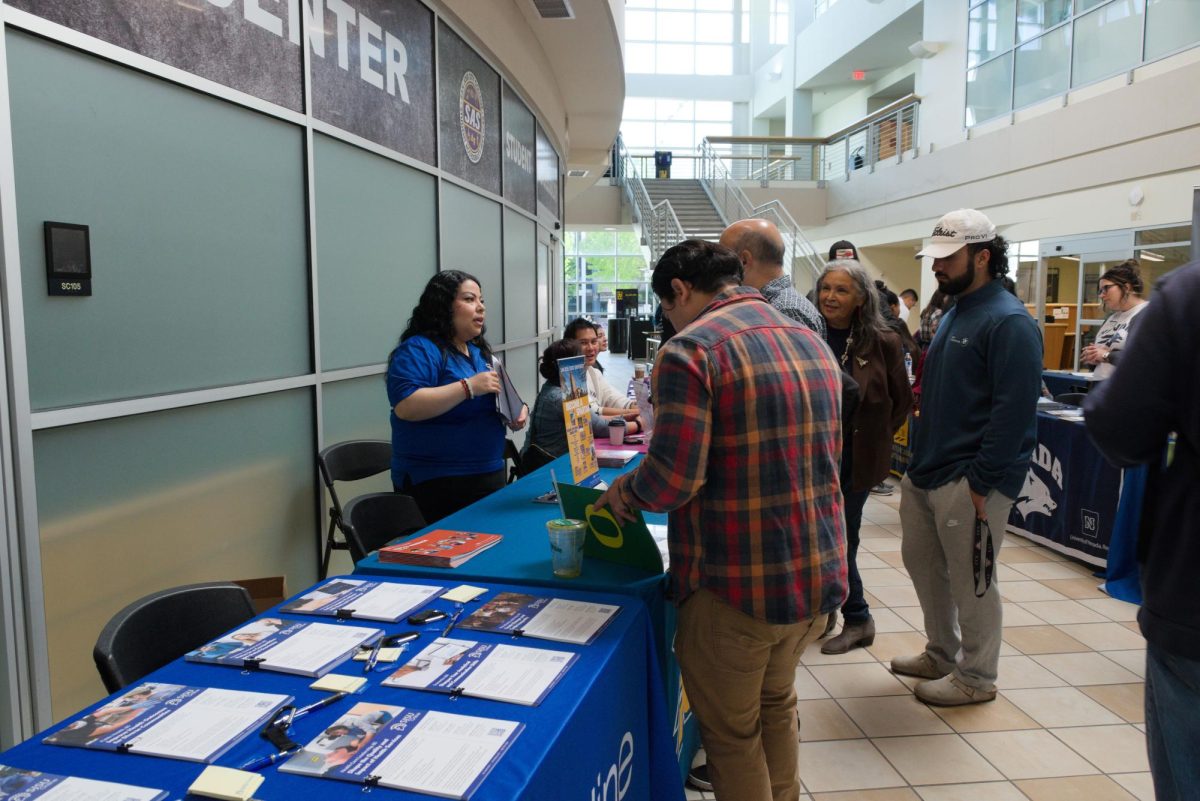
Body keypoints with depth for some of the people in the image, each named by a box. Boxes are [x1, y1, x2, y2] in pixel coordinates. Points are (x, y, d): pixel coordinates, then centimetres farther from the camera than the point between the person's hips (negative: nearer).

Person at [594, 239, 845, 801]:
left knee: (732, 733, 14)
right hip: (820, 575, 8)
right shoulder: (813, 344, 8)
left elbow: (672, 480, -22)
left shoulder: (691, 349, -16)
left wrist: (622, 493, -3)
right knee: (776, 705, 28)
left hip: (736, 585, -7)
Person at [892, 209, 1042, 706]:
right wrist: (921, 457, 16)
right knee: (921, 562, 18)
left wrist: (980, 482, -20)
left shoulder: (1008, 322, -15)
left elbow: (1014, 410, -20)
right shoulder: (955, 313, 14)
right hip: (926, 471, 9)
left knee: (971, 581, 4)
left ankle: (975, 676, 21)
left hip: (968, 481, -9)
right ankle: (942, 653, 35)